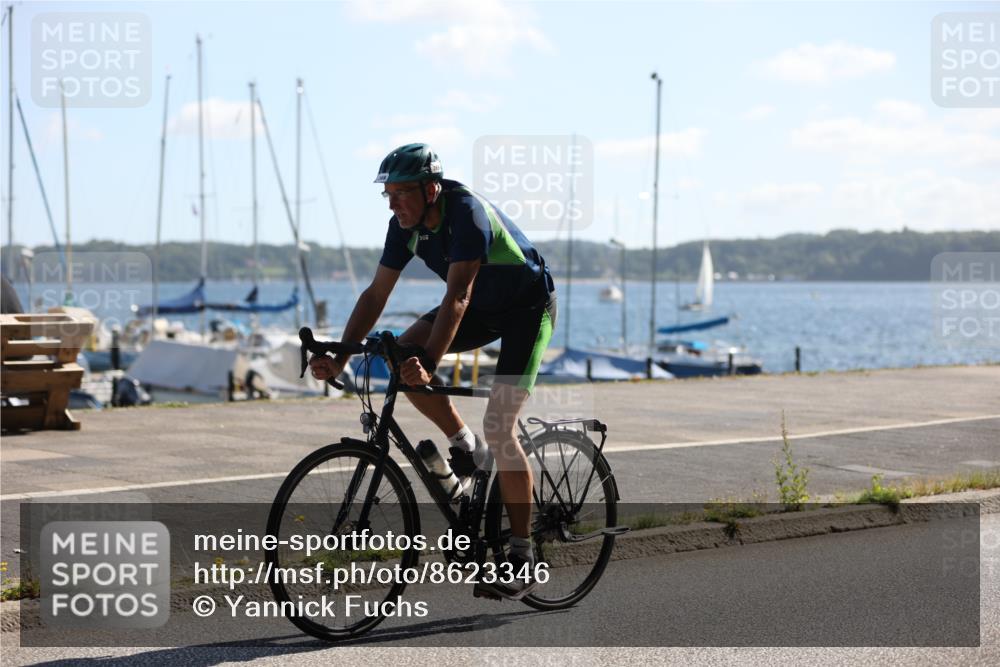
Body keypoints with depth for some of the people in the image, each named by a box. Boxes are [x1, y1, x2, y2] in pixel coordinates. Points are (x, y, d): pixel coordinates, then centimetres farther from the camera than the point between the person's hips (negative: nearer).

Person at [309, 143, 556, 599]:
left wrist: (429, 366, -48)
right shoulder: (406, 225, -9)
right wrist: (339, 357, -17)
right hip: (482, 306, 7)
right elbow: (376, 294, -7)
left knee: (499, 428, -16)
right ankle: (465, 448, 2)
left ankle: (522, 558, -8)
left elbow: (457, 297, -39)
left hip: (528, 306, -7)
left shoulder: (467, 213, -31)